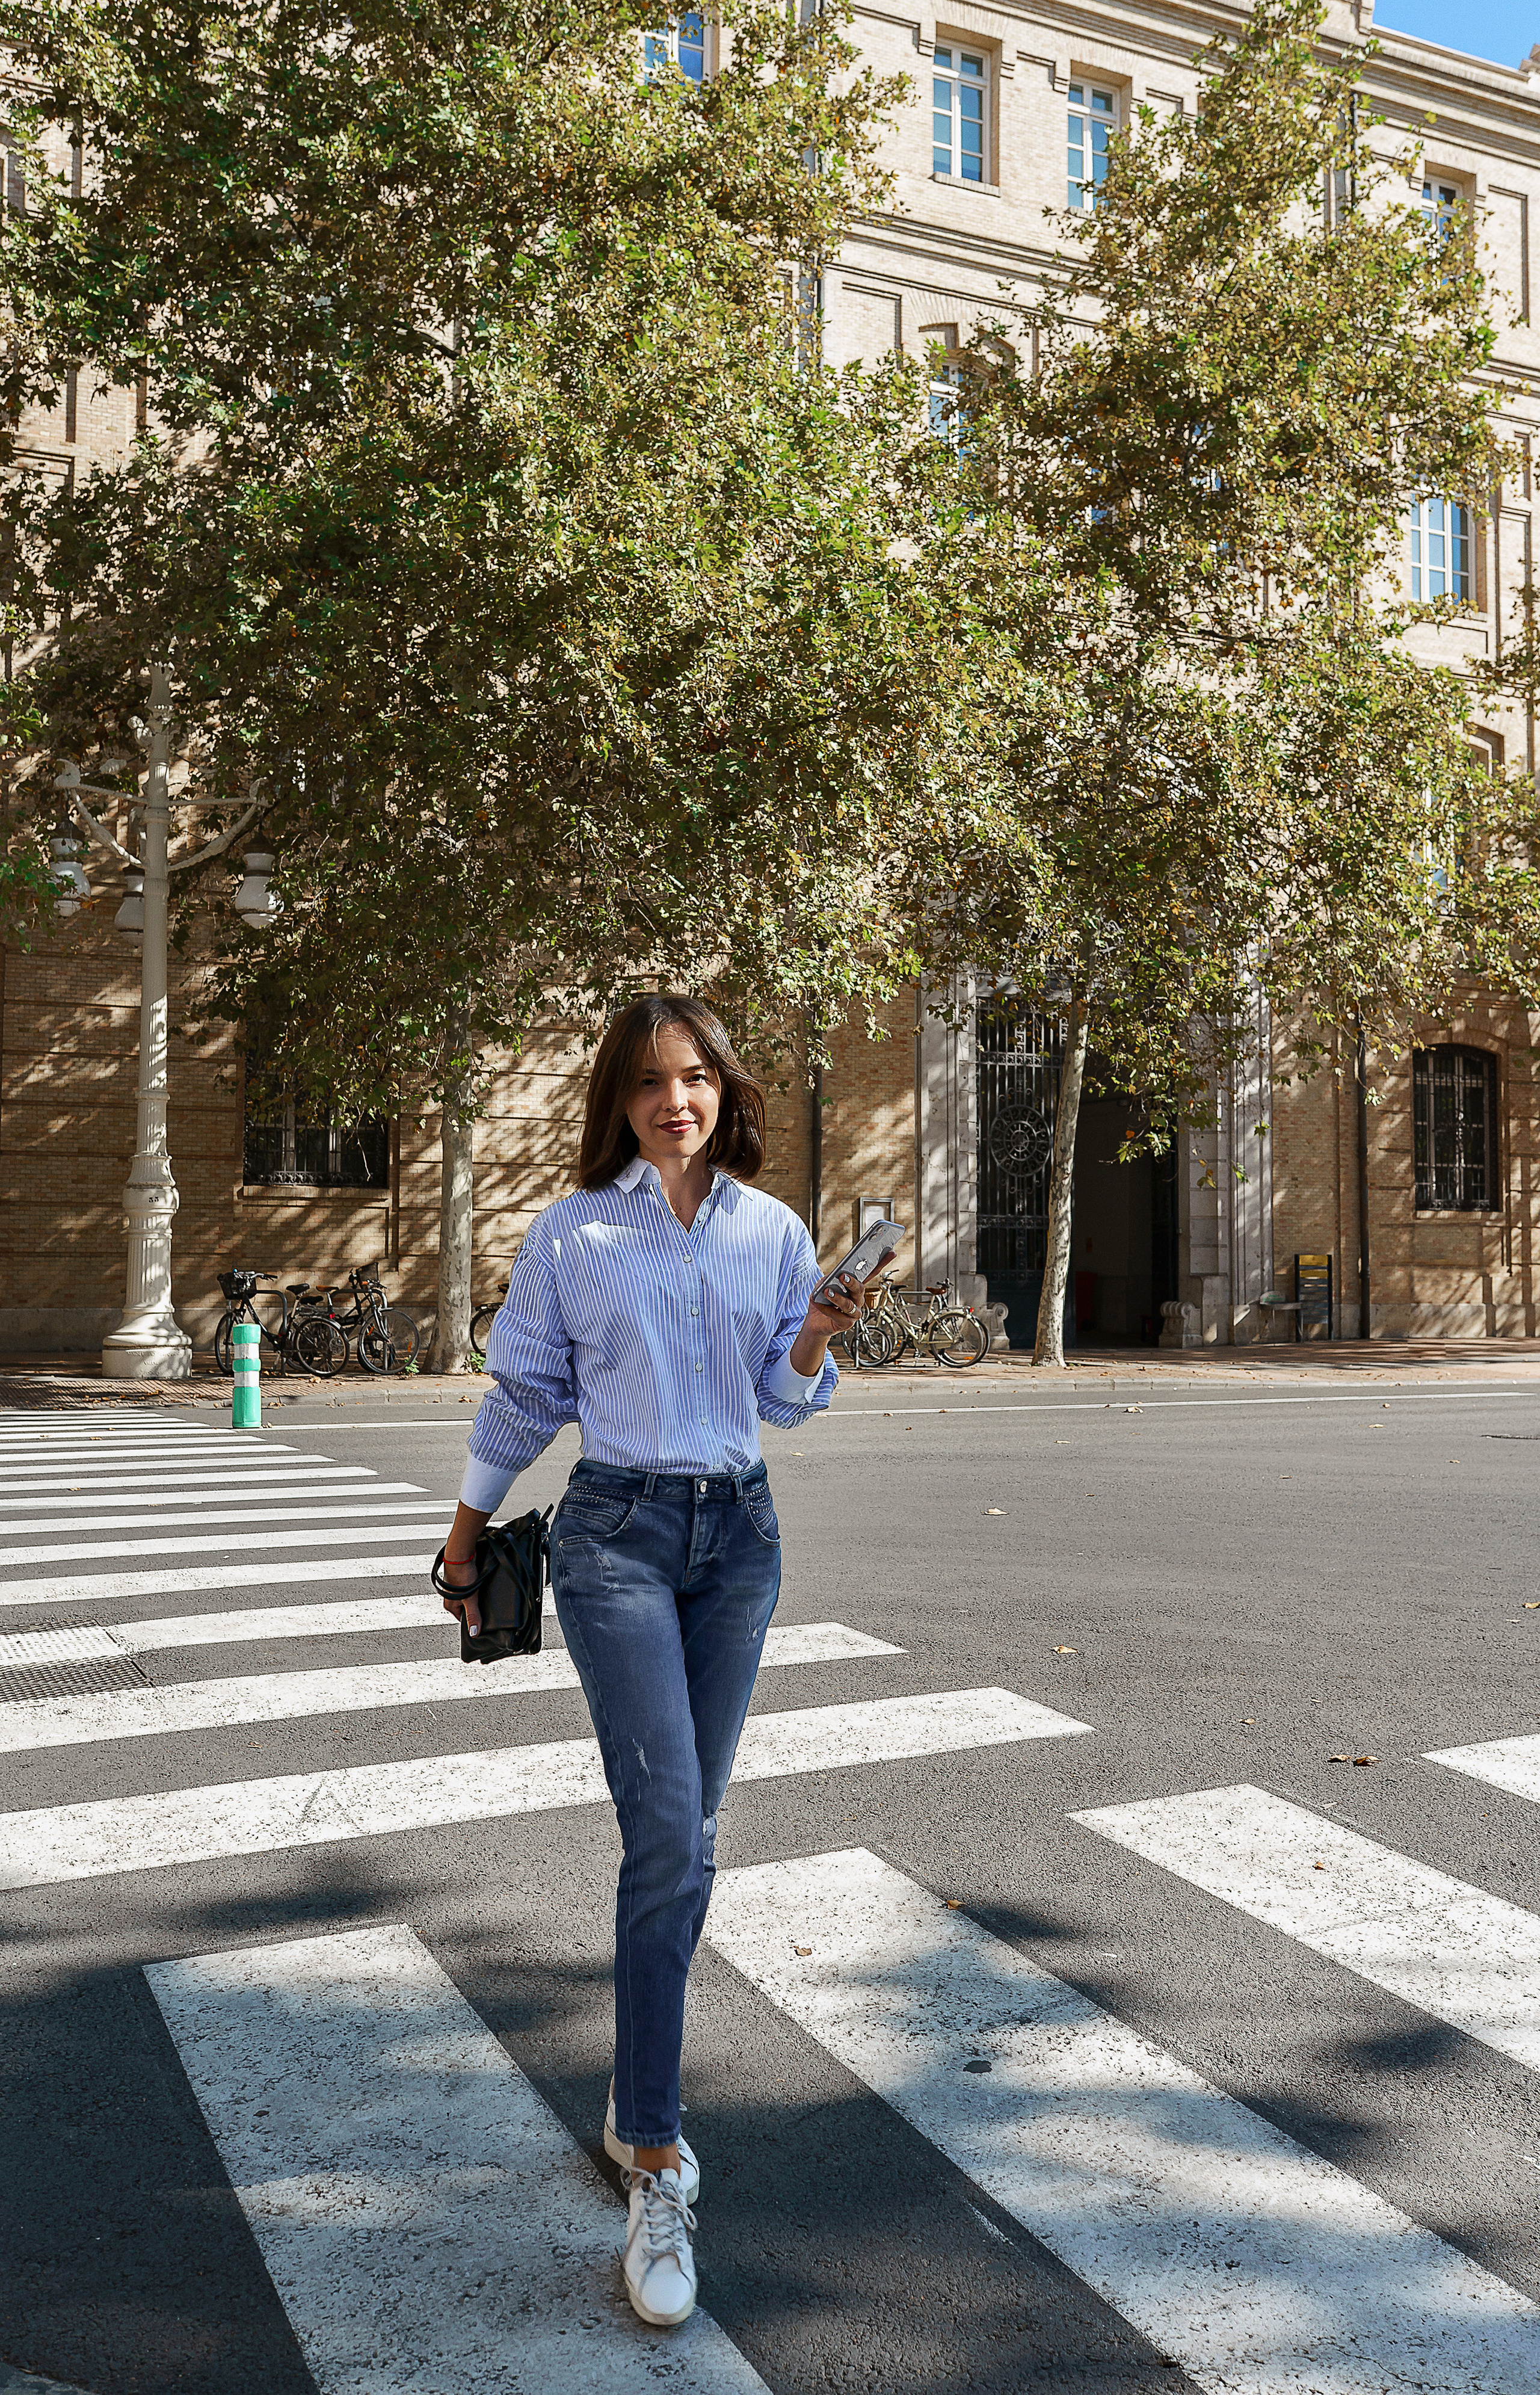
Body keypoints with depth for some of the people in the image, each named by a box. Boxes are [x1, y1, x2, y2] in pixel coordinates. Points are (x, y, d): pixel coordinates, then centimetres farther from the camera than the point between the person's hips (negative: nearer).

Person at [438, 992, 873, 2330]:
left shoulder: (774, 1232, 5)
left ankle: (638, 2095, 31)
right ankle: (658, 2170, -4)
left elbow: (786, 1405, 10)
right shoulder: (572, 1236, -2)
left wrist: (815, 1346, -11)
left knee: (689, 1834, 11)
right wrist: (469, 1529, 13)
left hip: (739, 1533, 4)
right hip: (618, 1534, -3)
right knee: (667, 1836, -13)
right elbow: (526, 1393, 7)